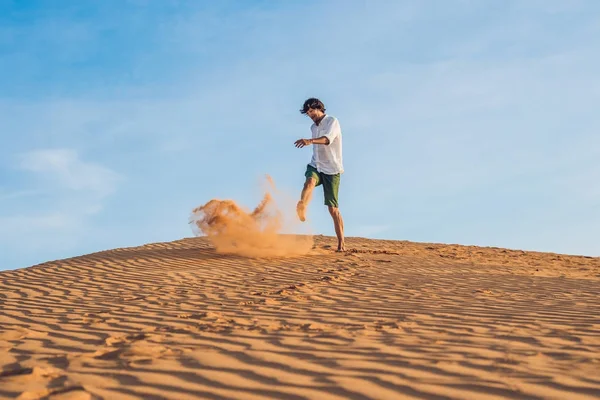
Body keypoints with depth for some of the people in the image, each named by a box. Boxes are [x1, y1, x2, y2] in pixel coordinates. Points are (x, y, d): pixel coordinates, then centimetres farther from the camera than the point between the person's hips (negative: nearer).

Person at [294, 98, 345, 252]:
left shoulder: (332, 121, -8)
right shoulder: (313, 127, 16)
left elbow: (327, 139, -29)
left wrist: (310, 141, -46)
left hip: (331, 169, -5)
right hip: (315, 165, 5)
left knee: (333, 209, -4)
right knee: (310, 181, -33)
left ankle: (341, 243, 4)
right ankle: (301, 209, -61)